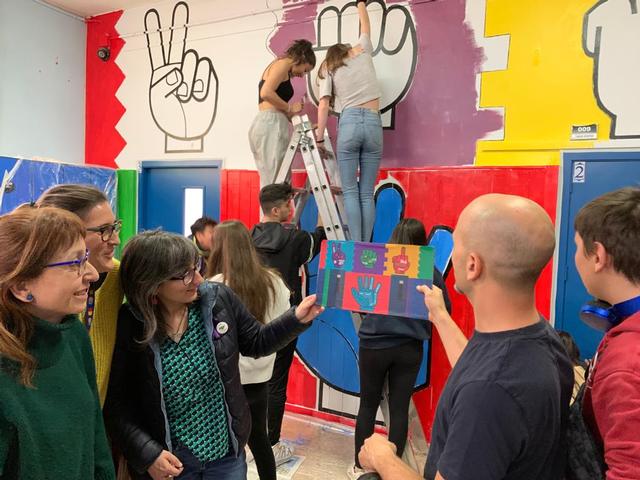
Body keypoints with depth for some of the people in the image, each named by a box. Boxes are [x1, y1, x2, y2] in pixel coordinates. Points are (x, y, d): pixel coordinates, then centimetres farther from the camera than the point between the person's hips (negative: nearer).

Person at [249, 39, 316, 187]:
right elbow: (266, 93, -17)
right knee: (275, 185, -12)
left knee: (268, 184, 6)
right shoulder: (283, 64, -1)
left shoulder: (275, 66, 28)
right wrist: (289, 108, -7)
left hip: (261, 124, 10)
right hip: (271, 125, -10)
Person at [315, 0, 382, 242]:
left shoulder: (329, 68, 16)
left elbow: (323, 106, 3)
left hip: (349, 123, -2)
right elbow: (366, 27, 41)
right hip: (374, 124, 2)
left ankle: (356, 246, -10)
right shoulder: (362, 52, 21)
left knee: (350, 192, 0)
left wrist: (319, 138, 5)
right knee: (367, 193, 2)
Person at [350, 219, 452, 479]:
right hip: (410, 348, 1)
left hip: (375, 345, -1)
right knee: (400, 409, 12)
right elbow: (445, 310, 3)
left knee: (368, 406, 14)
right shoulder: (430, 271, -5)